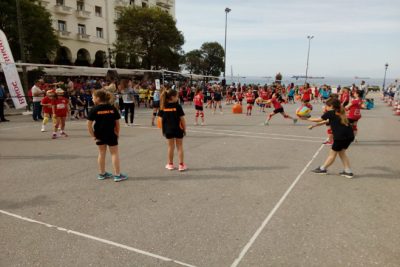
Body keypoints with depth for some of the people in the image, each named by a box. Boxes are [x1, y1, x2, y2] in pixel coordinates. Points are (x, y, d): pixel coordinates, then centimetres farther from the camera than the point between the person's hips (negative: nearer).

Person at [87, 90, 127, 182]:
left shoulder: (95, 109, -8)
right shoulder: (112, 108, -4)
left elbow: (89, 124, -10)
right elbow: (117, 122, -3)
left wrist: (93, 135, -4)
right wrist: (117, 133, 6)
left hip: (99, 135, 1)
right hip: (111, 134, -1)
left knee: (102, 153, 15)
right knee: (114, 153, 7)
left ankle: (102, 174, 27)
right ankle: (117, 175, 7)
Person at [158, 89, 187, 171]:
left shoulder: (163, 107, -2)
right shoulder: (177, 106, -12)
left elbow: (161, 119, 0)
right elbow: (182, 119, -11)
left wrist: (163, 130, 9)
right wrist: (185, 129, 0)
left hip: (168, 130, 3)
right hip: (178, 129, -3)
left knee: (171, 147, 15)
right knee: (180, 147, 8)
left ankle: (170, 164, 25)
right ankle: (181, 165, 11)